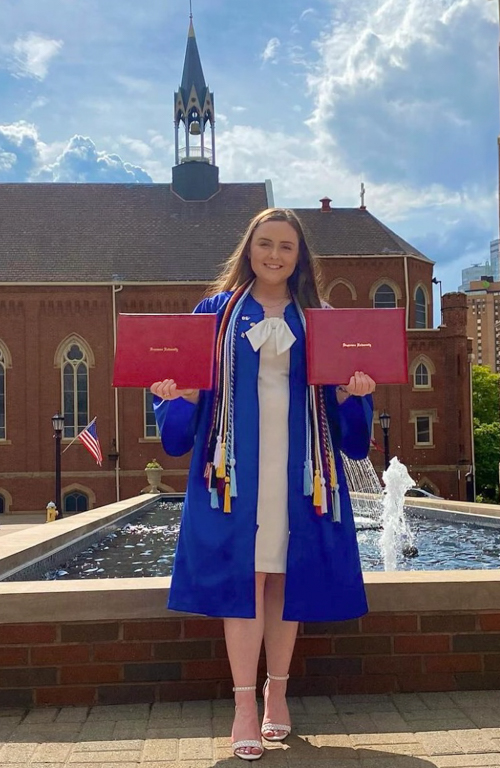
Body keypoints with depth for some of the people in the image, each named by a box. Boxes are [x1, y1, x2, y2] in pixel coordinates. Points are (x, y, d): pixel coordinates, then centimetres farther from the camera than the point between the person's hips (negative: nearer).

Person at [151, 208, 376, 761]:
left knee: (287, 576, 6)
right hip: (238, 464, -1)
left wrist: (354, 392, -9)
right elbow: (194, 385, 6)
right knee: (242, 576, -4)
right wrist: (174, 393, -13)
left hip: (297, 465, 2)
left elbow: (339, 394, 11)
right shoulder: (218, 311, 8)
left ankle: (277, 692, 21)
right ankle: (244, 705, 4)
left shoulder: (318, 318, 11)